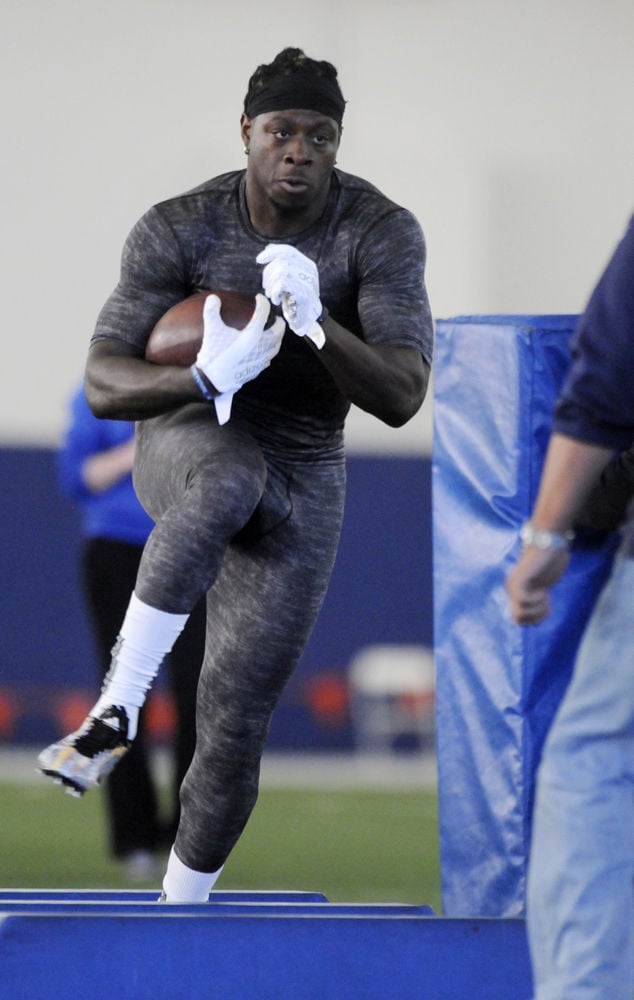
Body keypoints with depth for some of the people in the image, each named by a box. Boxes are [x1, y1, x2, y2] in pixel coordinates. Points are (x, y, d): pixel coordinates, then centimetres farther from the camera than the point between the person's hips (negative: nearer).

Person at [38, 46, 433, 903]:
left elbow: (402, 398, -26)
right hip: (191, 441, -1)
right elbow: (103, 385, -21)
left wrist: (317, 324, -44)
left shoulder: (382, 233, -18)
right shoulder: (180, 230, -18)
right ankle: (115, 715, -35)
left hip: (302, 479, 1)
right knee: (225, 488, -41)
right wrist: (207, 379, -41)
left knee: (236, 723, -1)